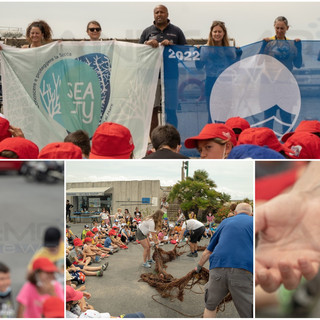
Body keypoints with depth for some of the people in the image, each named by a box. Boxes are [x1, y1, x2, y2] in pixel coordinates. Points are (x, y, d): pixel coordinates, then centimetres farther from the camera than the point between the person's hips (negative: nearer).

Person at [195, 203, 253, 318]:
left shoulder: (225, 222, 23)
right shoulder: (253, 223, 16)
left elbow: (208, 251, 30)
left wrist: (199, 267, 44)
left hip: (217, 268, 3)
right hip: (243, 272, -3)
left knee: (210, 307, 22)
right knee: (250, 314, 1)